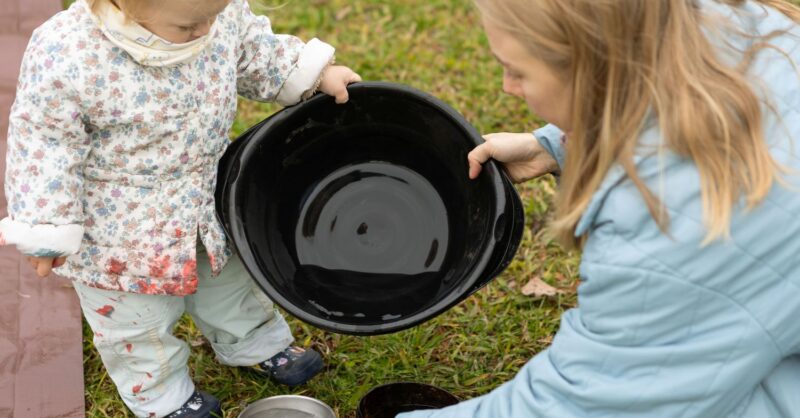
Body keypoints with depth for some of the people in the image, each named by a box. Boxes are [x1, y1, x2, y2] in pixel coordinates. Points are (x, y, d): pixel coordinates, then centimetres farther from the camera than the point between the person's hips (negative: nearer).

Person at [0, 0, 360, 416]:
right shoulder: (64, 57, -33)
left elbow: (258, 56, 3)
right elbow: (45, 145, -22)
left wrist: (314, 73, 2)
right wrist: (46, 233, -17)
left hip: (208, 200, 5)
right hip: (122, 230, -5)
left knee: (228, 277, 30)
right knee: (139, 319, 18)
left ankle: (254, 344, 58)